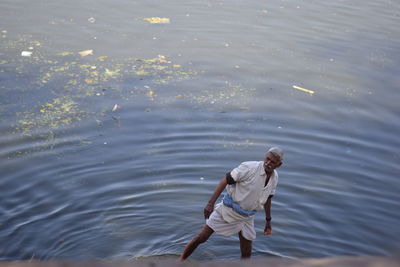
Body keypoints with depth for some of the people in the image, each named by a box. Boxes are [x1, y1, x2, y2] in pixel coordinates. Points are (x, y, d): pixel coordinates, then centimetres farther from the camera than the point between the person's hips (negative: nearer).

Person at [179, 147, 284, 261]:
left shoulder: (274, 177, -4)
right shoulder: (249, 168, -24)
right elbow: (225, 180, -24)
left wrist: (268, 221, 19)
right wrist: (210, 203, -32)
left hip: (246, 217, 5)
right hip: (228, 210, -5)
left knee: (246, 255, 6)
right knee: (201, 238, -1)